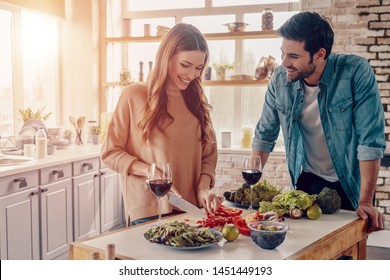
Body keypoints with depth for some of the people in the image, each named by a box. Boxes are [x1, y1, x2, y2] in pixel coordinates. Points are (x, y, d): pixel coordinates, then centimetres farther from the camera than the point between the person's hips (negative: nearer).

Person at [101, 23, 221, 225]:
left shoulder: (197, 101, 9)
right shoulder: (134, 96, -4)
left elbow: (208, 155, 9)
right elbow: (109, 153, -3)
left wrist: (203, 188, -9)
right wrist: (149, 171, -16)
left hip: (190, 209, 4)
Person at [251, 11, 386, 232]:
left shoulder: (356, 72, -22)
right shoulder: (280, 79, -12)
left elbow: (371, 139, -23)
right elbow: (265, 135, -1)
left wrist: (365, 202, -26)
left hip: (351, 184, -2)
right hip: (308, 181, 3)